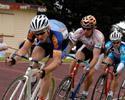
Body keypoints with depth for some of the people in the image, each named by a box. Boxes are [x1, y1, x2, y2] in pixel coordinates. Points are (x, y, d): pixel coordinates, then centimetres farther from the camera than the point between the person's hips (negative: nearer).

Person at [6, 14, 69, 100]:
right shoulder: (32, 31, -31)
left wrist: (43, 71, -65)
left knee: (47, 72, -19)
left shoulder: (56, 36, -43)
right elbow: (25, 48, -26)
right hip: (45, 44, 4)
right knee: (34, 58, -30)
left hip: (60, 47, -3)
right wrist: (14, 58, -46)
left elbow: (57, 60, -48)